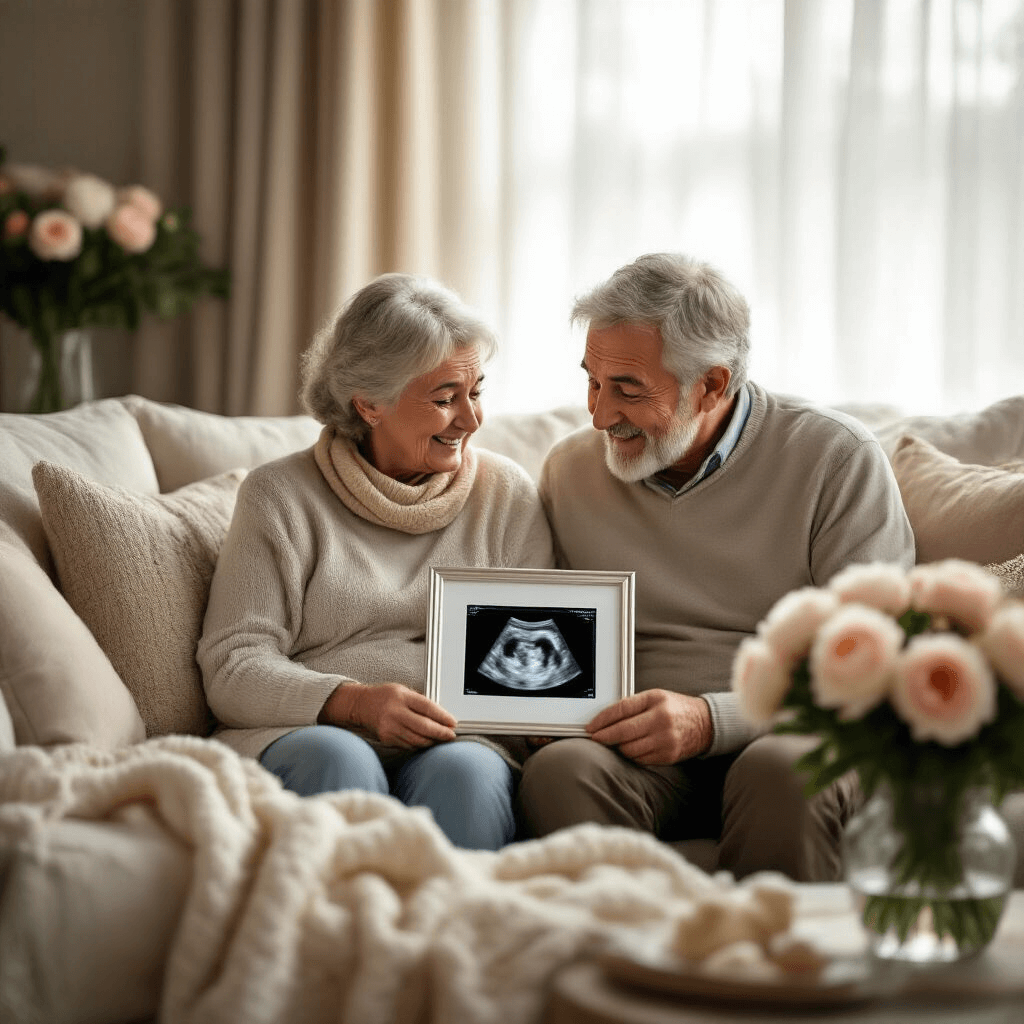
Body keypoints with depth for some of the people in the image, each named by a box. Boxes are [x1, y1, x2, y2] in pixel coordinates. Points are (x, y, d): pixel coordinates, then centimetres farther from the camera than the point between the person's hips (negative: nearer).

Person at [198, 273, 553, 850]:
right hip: (308, 732, -1)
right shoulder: (281, 496, 9)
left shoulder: (507, 494, 16)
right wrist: (354, 703, -19)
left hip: (463, 742, 2)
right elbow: (232, 667, 0)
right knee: (336, 759, -36)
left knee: (463, 771, -34)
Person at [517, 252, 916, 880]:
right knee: (561, 769, -31)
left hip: (792, 738, -2)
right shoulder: (569, 471, 11)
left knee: (780, 770, -37)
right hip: (634, 752, 2)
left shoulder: (837, 459, -2)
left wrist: (712, 719, -21)